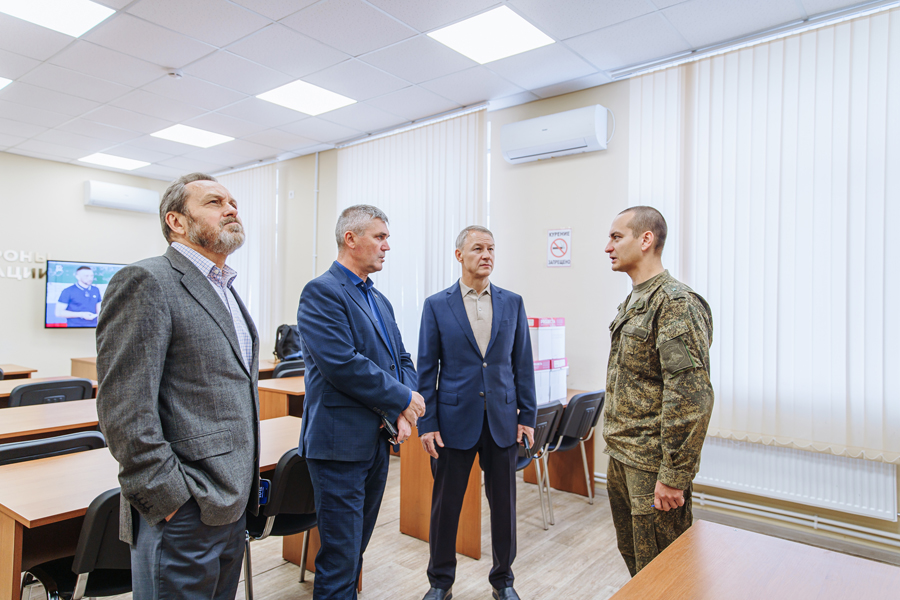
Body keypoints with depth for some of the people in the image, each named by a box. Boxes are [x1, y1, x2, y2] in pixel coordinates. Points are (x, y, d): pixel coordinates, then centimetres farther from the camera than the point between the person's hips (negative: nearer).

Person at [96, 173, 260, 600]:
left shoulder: (225, 290, 14)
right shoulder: (146, 282, -14)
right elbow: (124, 407, -20)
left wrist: (246, 486, 16)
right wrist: (168, 496, -18)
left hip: (232, 503, 8)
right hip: (184, 516, -8)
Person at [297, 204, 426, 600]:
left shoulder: (379, 301, 14)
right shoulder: (321, 292, -13)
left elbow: (400, 358, 13)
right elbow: (341, 363, -23)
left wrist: (403, 410, -5)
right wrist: (403, 399, -15)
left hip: (377, 441, 8)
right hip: (341, 441, -8)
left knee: (356, 545, 20)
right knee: (340, 556, 2)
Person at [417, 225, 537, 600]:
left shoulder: (513, 303, 4)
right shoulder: (437, 306, -2)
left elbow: (522, 362, 6)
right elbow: (427, 369, -2)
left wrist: (527, 415, 2)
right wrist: (426, 423, -6)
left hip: (502, 419, 2)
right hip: (455, 419, -2)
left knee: (503, 504, 13)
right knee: (445, 505, 10)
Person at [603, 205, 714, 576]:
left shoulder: (675, 302, -18)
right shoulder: (632, 302, 12)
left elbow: (691, 395, -23)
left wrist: (674, 476, -22)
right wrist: (617, 449, 19)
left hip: (652, 466, -9)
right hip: (621, 460, 9)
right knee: (633, 558, 22)